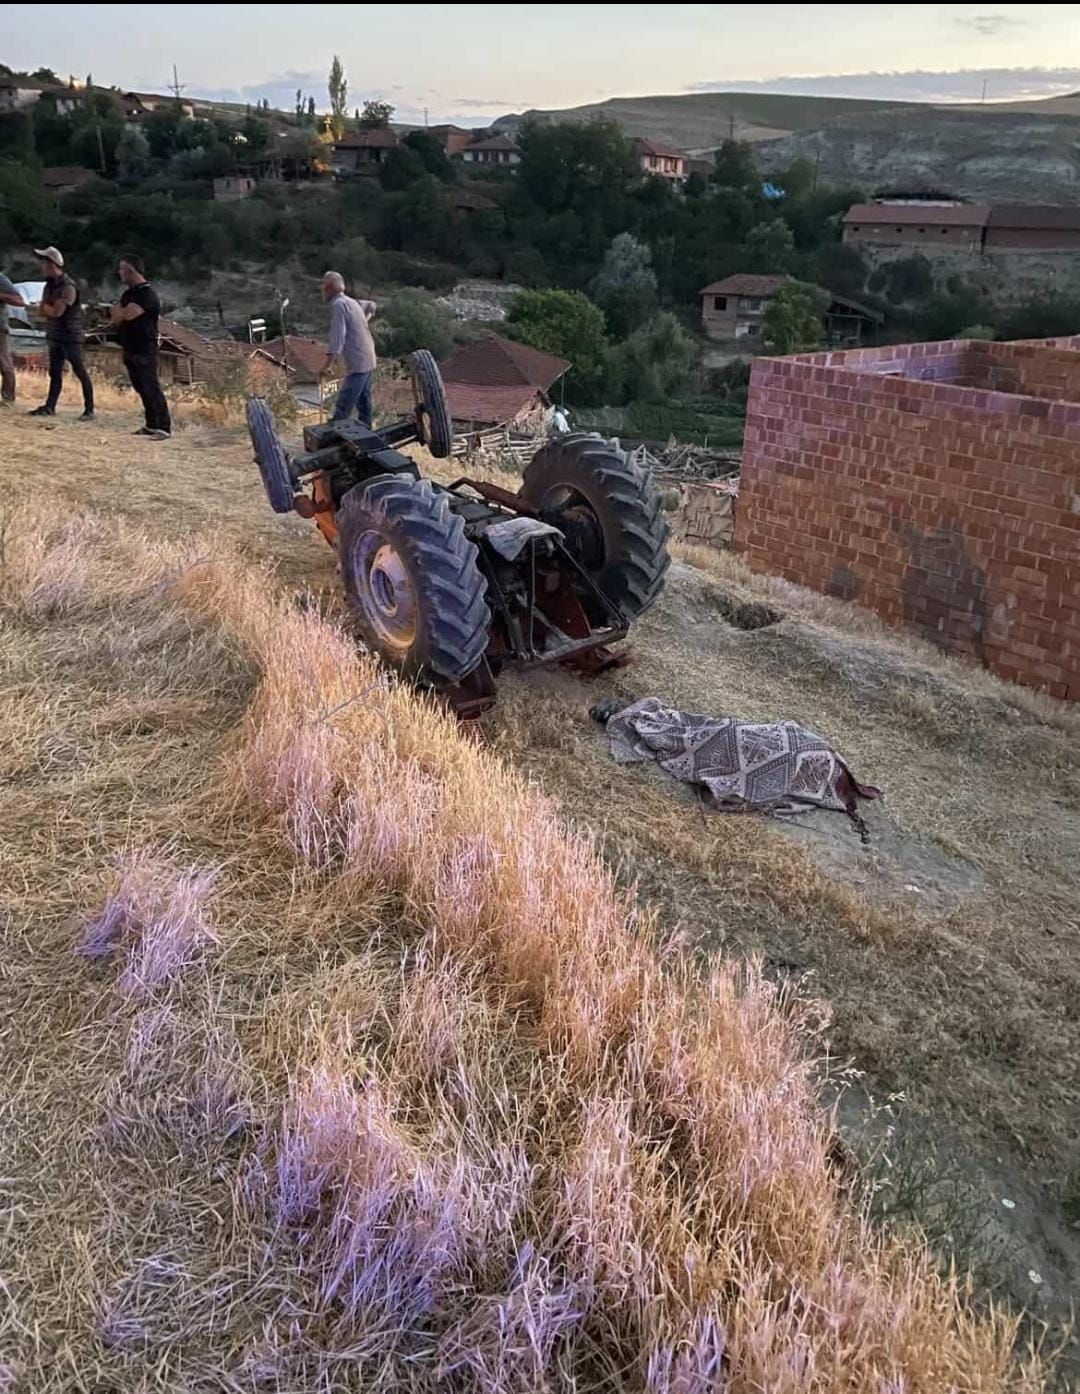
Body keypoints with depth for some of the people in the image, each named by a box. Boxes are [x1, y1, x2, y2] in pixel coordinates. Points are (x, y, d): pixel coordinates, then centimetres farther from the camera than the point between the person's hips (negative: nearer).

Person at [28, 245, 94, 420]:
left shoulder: (68, 287, -17)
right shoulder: (49, 284, 11)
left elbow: (56, 312, -20)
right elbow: (44, 310, 10)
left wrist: (46, 307, -3)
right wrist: (50, 310, -9)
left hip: (70, 336, -9)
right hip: (55, 335, 9)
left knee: (80, 372, -6)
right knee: (55, 373, 12)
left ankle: (89, 410, -4)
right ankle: (50, 407, 18)